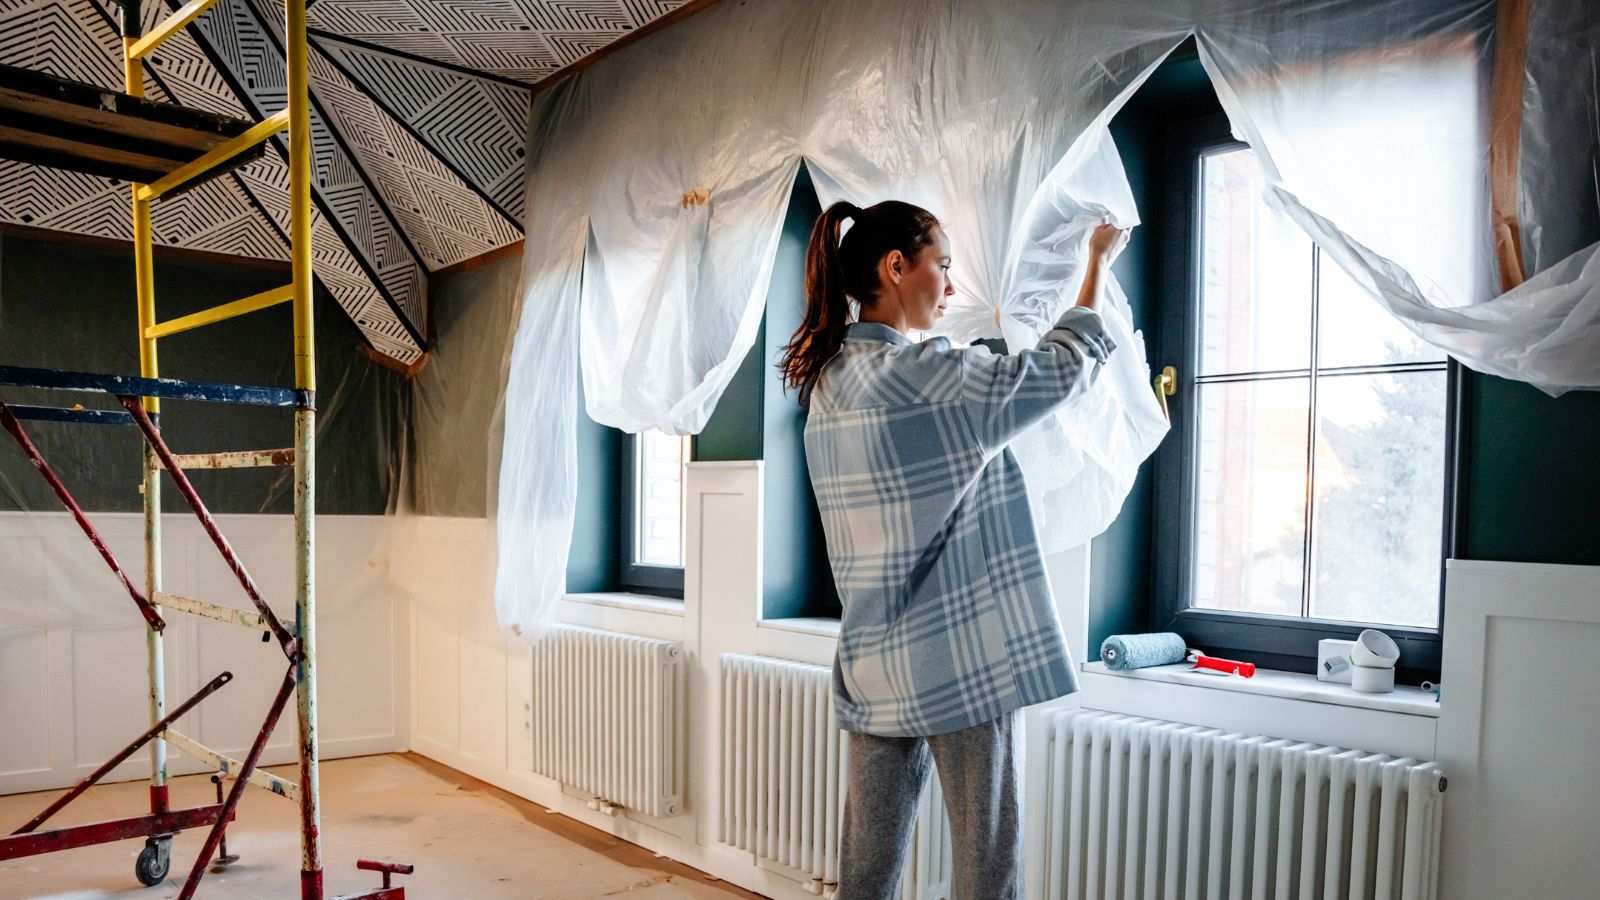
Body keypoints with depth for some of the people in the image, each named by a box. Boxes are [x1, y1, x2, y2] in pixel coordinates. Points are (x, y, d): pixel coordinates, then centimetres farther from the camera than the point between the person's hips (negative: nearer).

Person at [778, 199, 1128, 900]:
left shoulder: (827, 380, 8)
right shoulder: (913, 371, -16)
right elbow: (1060, 370, -6)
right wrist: (1098, 263, 7)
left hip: (874, 662, 8)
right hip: (957, 659, -8)